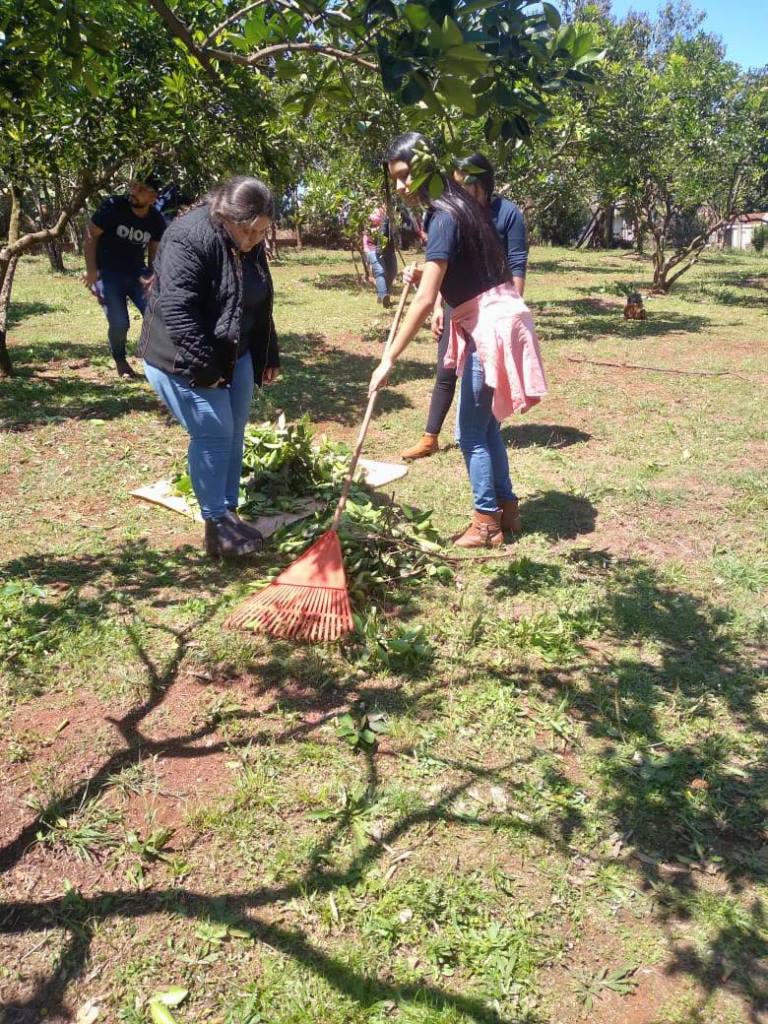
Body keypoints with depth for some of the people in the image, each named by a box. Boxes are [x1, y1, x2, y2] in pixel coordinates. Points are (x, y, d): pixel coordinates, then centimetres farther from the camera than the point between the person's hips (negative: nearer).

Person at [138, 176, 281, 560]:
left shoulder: (250, 245, 4)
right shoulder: (189, 237, -23)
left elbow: (260, 306, 15)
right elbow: (177, 311, -28)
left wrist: (268, 356, 16)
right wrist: (204, 368, -26)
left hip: (234, 355, 8)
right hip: (183, 360, -8)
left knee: (234, 434, 10)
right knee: (213, 435, -8)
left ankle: (229, 513, 23)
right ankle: (217, 525, 4)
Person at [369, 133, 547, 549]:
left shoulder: (444, 217, -19)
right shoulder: (456, 205, 9)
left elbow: (425, 300, -27)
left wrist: (389, 360, -27)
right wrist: (425, 275, 6)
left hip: (490, 325, -10)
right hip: (488, 321, 10)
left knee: (472, 432, -1)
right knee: (486, 424, 17)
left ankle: (487, 523, 11)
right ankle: (506, 507, 28)